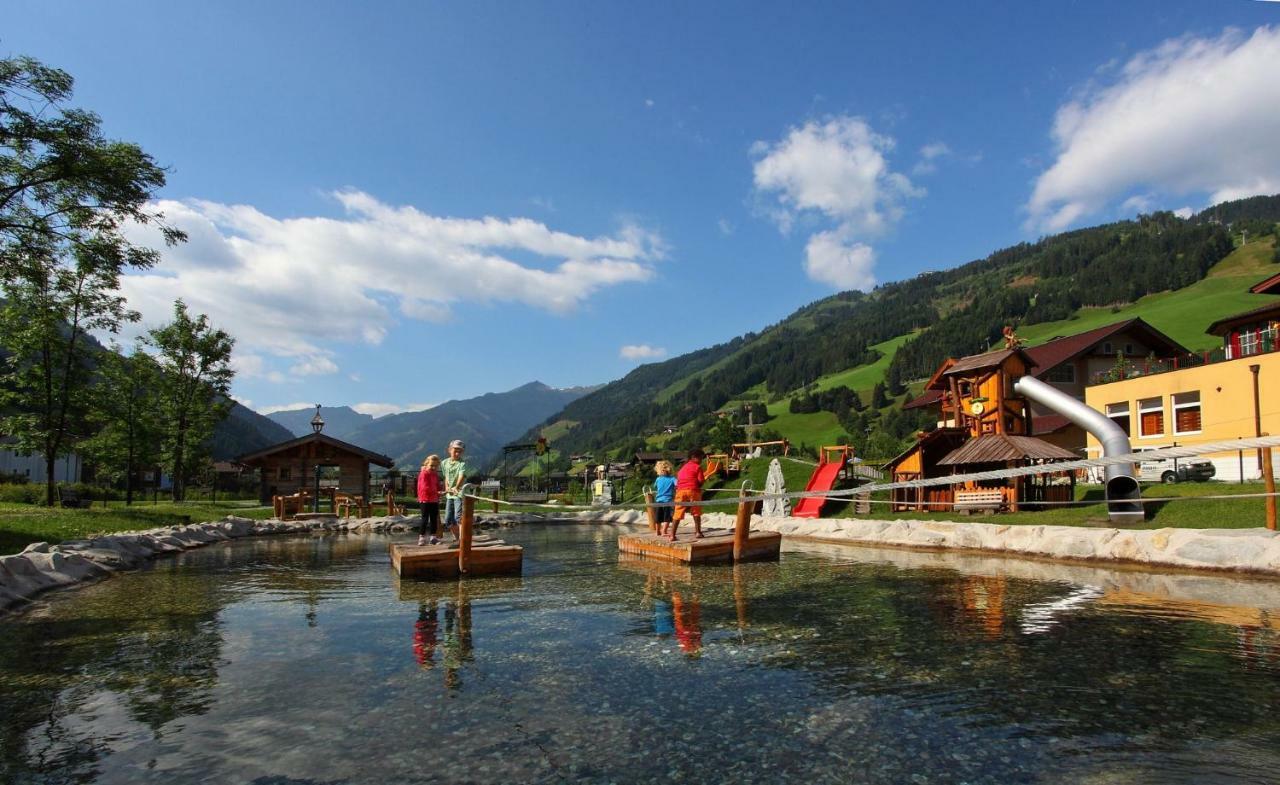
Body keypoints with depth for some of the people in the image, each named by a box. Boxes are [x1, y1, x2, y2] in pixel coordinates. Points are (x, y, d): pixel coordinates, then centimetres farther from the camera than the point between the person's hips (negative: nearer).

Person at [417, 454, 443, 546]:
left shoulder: (435, 474, 12)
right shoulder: (424, 474, -12)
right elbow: (425, 487, -21)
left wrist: (441, 485, -3)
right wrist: (436, 491, -28)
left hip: (434, 500, 8)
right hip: (426, 500, -8)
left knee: (434, 519, 12)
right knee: (425, 519, -5)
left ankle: (433, 537, 22)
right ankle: (421, 538, 1)